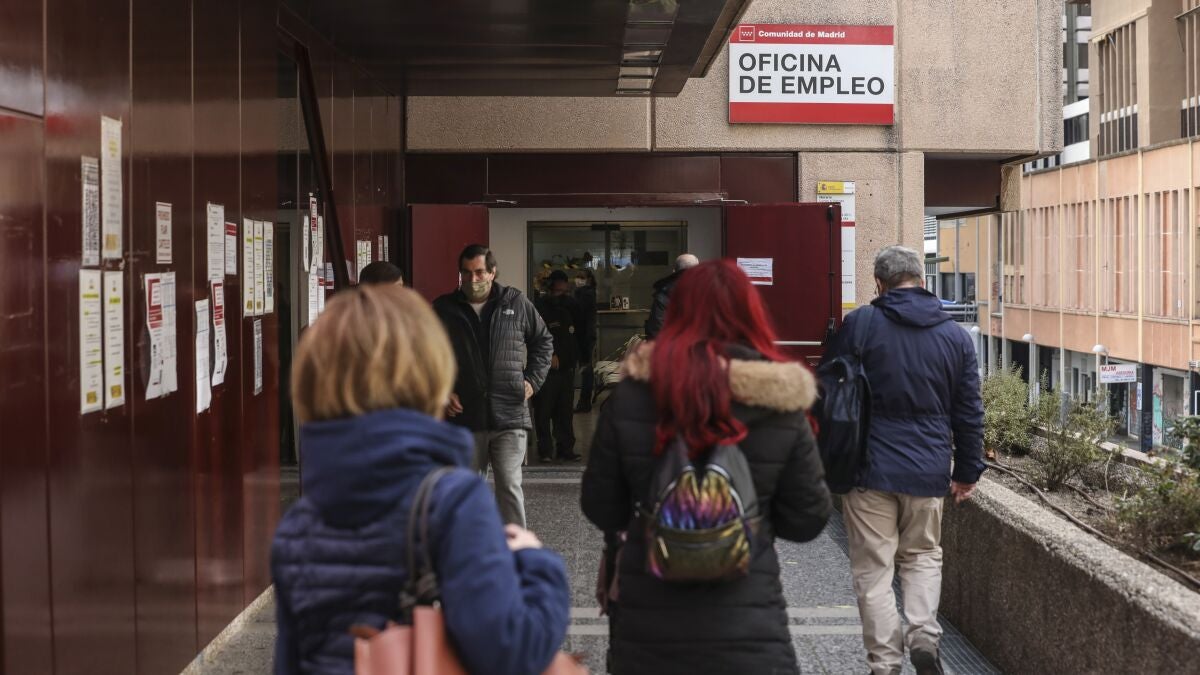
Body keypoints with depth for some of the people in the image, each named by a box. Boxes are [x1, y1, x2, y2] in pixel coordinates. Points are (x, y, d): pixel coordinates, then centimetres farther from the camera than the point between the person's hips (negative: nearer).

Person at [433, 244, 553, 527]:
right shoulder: (444, 309, 3)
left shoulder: (516, 303, 3)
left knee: (510, 486, -6)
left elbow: (544, 341, 17)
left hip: (510, 416, -1)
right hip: (464, 418, 2)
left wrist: (533, 379, 6)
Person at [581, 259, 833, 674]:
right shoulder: (779, 407, -7)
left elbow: (601, 510, 3)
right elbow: (807, 521, 1)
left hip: (645, 623, 2)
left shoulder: (629, 396, -5)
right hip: (747, 629, -1)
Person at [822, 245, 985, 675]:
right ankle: (924, 632, 0)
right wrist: (967, 471, 17)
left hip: (869, 467, -3)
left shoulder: (858, 325, -6)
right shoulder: (955, 336, 4)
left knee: (874, 568, 5)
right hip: (928, 471, 3)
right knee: (923, 555, 20)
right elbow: (969, 413, 8)